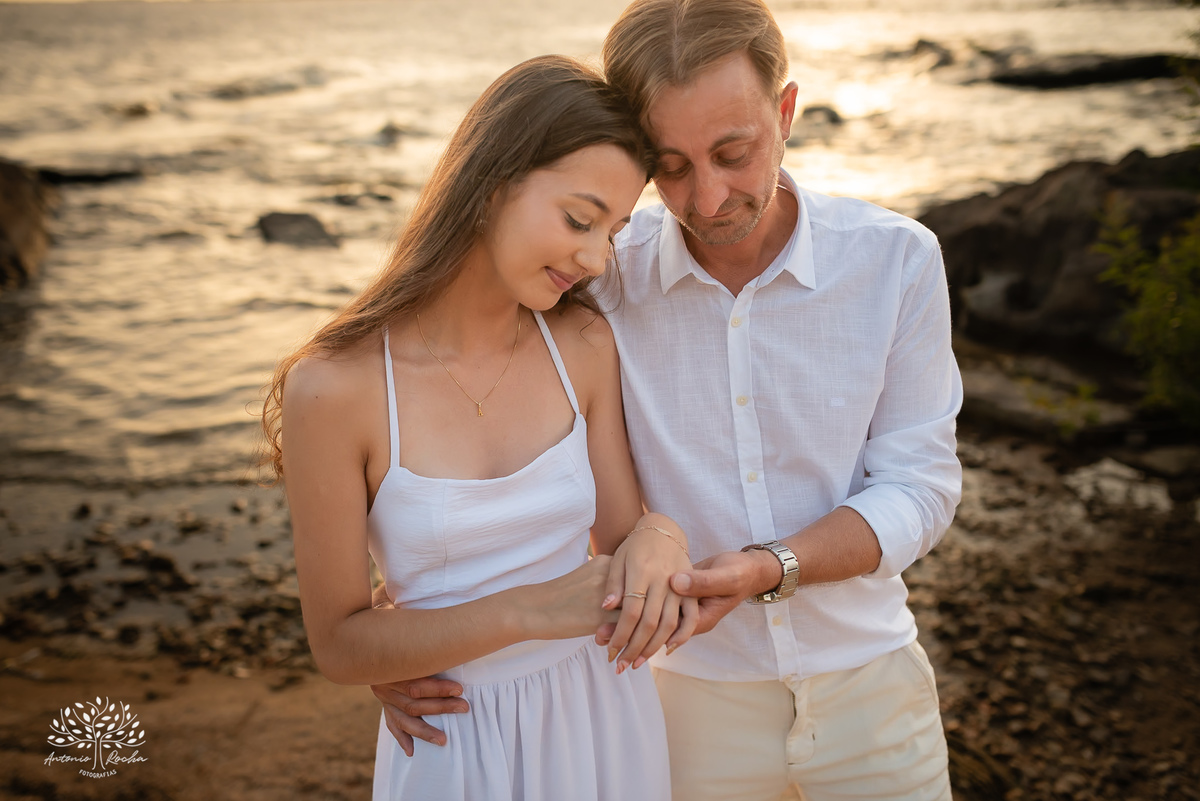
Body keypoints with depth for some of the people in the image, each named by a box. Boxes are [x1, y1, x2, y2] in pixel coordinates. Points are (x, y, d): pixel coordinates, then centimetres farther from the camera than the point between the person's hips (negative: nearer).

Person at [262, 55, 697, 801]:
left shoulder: (586, 346, -10)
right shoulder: (332, 388, -20)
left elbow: (621, 532, -3)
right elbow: (340, 643, -14)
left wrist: (658, 539, -26)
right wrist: (528, 612, -26)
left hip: (606, 716, 4)